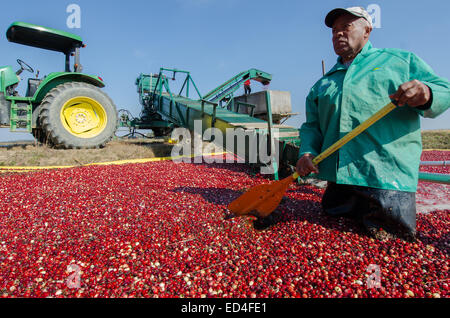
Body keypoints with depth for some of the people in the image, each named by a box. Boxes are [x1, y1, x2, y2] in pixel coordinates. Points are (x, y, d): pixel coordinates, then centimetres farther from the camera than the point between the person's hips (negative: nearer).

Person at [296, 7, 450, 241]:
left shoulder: (402, 61, 11)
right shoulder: (322, 84, 19)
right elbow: (311, 126, 13)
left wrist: (426, 95, -21)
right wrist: (307, 152, -8)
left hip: (388, 180, -3)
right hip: (337, 180, 4)